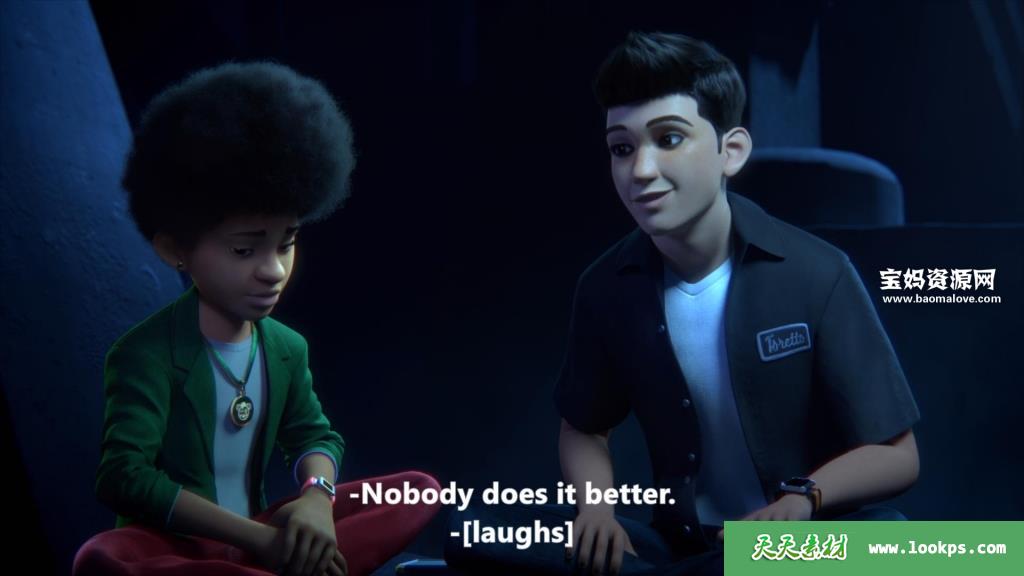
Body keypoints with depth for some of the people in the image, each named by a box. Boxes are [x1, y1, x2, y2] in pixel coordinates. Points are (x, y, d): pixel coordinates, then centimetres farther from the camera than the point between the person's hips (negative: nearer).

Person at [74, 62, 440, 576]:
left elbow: (315, 435, 13)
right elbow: (124, 477, -24)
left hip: (258, 535, 6)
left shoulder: (287, 348, 4)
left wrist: (317, 496, -14)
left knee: (421, 490, -4)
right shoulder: (145, 355, -16)